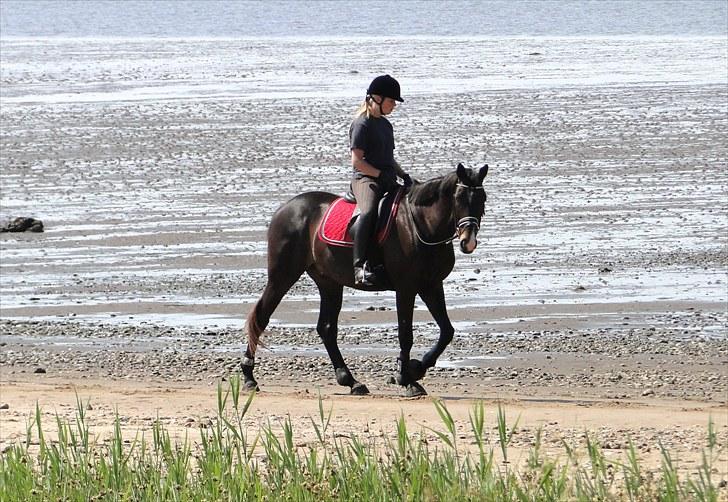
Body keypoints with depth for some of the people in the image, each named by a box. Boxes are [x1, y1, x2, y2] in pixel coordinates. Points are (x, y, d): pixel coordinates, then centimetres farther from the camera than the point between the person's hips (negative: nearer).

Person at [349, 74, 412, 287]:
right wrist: (382, 175, -20)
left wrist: (404, 175, 12)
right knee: (369, 212, -37)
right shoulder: (362, 124, -5)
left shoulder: (385, 125, 22)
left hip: (387, 181, 9)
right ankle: (360, 266, -46)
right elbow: (357, 161, -12)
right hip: (365, 179, -9)